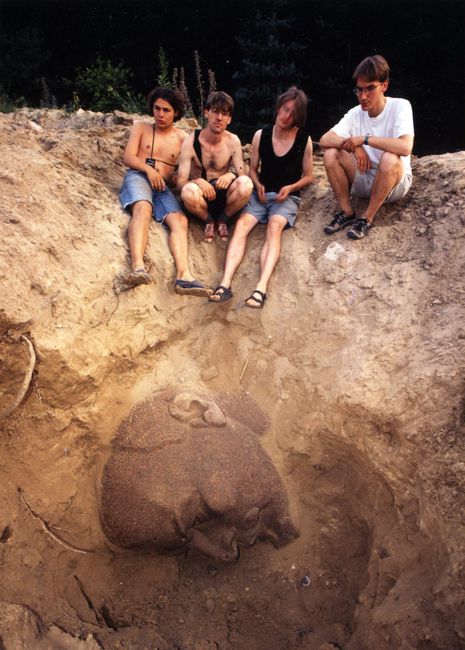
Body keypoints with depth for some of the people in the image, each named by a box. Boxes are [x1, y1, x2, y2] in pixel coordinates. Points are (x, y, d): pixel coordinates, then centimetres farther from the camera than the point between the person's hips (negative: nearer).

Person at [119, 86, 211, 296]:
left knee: (180, 220, -27)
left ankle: (183, 275, -47)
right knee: (143, 207, -36)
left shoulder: (182, 138, 21)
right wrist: (148, 169, -12)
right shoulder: (141, 127, 19)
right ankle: (138, 267, -55)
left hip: (163, 187, 2)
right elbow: (128, 157, 7)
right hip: (138, 177, -2)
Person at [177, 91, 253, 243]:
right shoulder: (190, 142, -12)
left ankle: (223, 220, -3)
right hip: (201, 196, -1)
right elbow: (181, 182, -15)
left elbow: (242, 175, -5)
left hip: (223, 195, 2)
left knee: (246, 184, -31)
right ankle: (208, 221, -5)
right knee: (188, 192, -39)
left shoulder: (233, 141, -5)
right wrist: (198, 181, -37)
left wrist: (232, 175, -29)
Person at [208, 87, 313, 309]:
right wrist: (258, 185, -7)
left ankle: (261, 288, -49)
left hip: (288, 196, -2)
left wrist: (290, 187, -12)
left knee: (274, 226, -34)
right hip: (261, 193, 2)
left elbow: (308, 176, 7)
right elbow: (253, 169, 13)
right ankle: (225, 284, -42)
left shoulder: (304, 140, 1)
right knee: (242, 224, -28)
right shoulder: (261, 135, 6)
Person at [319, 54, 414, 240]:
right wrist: (355, 146, -28)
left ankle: (367, 218, -17)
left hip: (395, 182, -4)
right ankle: (346, 212, -6)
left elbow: (405, 147, -33)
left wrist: (364, 139, -26)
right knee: (331, 154, -17)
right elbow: (324, 140, -12)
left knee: (390, 159, -36)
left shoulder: (400, 106, -17)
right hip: (364, 180, 4)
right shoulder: (355, 113, -4)